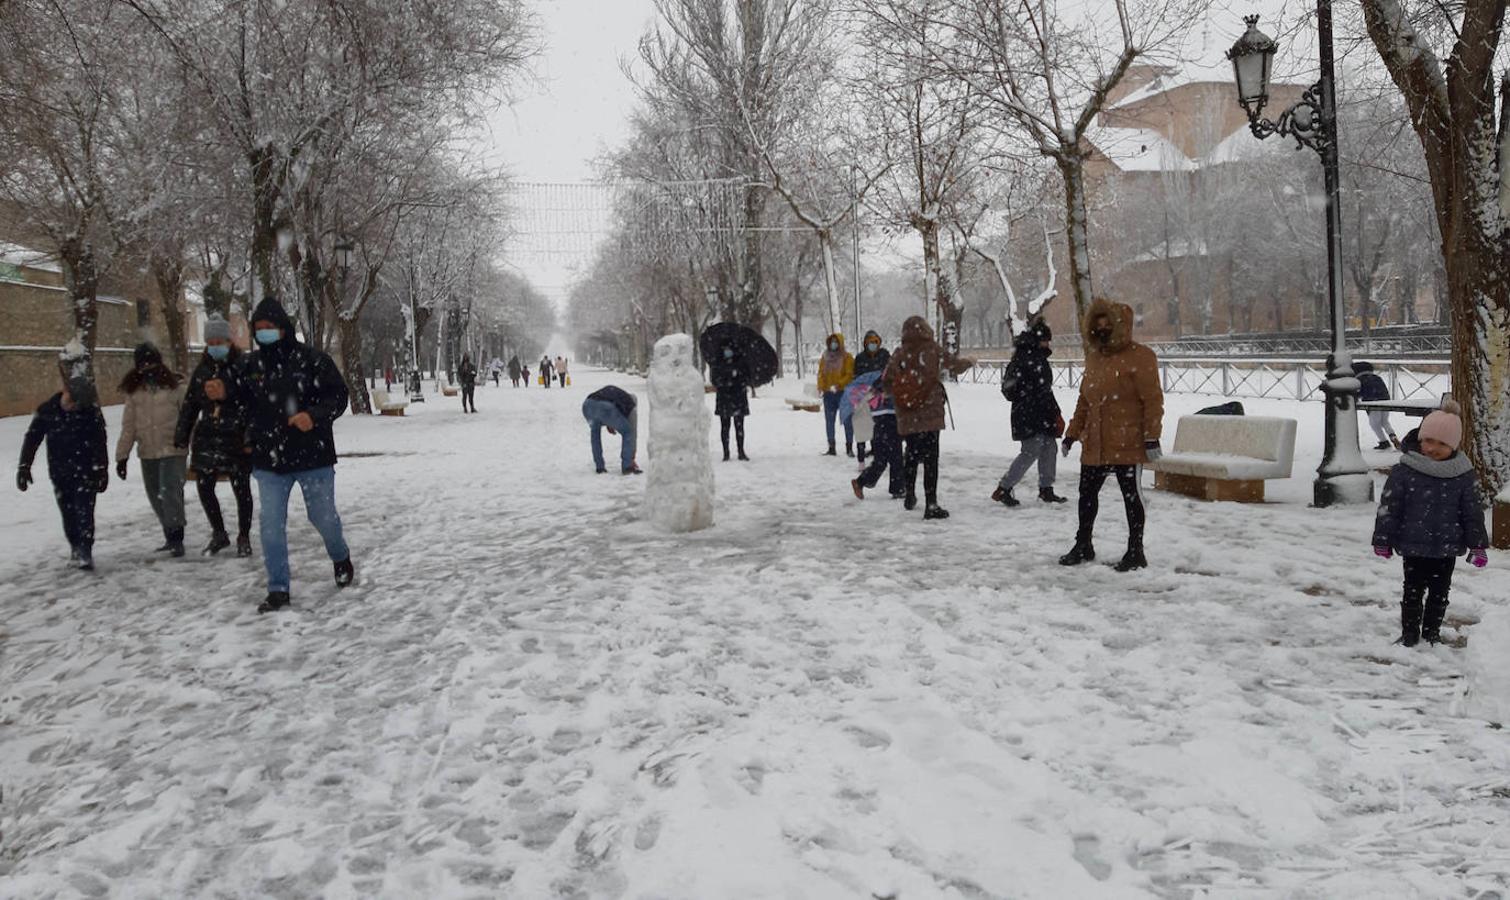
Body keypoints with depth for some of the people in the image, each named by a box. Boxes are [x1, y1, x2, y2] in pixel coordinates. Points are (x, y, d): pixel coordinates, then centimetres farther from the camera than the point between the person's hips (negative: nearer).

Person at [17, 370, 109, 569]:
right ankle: (75, 546, 23)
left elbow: (100, 443, -2)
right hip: (59, 473, 3)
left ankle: (85, 551, -11)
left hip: (85, 471, -2)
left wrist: (102, 470, -1)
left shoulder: (92, 412, -8)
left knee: (84, 512, -10)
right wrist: (24, 467, 5)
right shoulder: (46, 411, -3)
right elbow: (31, 439, 5)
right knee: (68, 513, 8)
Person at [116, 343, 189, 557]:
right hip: (147, 453, 5)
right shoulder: (134, 390, 6)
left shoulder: (175, 386, -4)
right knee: (155, 497, 11)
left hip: (173, 450, -5)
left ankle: (176, 538, -4)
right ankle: (170, 537, 24)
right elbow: (128, 425, 9)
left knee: (171, 493, -12)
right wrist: (122, 455, 8)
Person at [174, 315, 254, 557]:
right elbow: (189, 404, 16)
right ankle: (219, 534, 24)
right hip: (207, 437, 5)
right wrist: (181, 435, 13)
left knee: (241, 489, 4)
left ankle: (243, 538, 19)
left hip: (236, 438, -5)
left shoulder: (243, 367, -7)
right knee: (204, 487, 5)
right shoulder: (202, 370, 10)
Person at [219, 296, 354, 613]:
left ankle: (341, 558, 41)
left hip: (312, 457, -3)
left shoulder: (311, 360, -10)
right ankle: (278, 589, 9)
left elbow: (338, 395, -9)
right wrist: (224, 392, -5)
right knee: (271, 525, 0)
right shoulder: (251, 364, 3)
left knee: (323, 517, 11)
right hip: (269, 460, 3)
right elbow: (245, 397, 17)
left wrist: (314, 416, -25)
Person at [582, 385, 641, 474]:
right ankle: (626, 467, 18)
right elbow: (633, 432, 34)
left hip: (587, 405, 4)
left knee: (595, 430, 35)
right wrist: (632, 458, 41)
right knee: (627, 432, 21)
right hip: (606, 408, -4)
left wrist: (607, 425, 33)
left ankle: (599, 466, 32)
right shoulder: (631, 406, 29)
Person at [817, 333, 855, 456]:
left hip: (843, 392, -5)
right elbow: (821, 374, 12)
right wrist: (820, 387, -5)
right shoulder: (825, 357, 12)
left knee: (846, 420, -2)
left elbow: (850, 375, -11)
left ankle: (849, 447, 3)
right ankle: (831, 447, 13)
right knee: (829, 421, 7)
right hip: (828, 394, 5)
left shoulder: (847, 358, -2)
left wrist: (838, 385, -22)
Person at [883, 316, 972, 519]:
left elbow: (886, 381, 3)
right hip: (930, 415, -4)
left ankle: (909, 495, 32)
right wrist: (969, 362, 23)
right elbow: (954, 365, 3)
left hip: (905, 418, 4)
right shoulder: (932, 350, -8)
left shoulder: (898, 354, -1)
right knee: (930, 459, -2)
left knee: (911, 455, 20)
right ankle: (931, 504, -4)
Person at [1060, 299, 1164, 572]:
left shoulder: (1139, 357, -9)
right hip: (1094, 444, 7)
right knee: (1087, 493, 14)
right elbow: (1084, 400, 19)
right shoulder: (1095, 356, 13)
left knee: (1131, 495, 3)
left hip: (1126, 444, -7)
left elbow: (1153, 400, -13)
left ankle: (1135, 551, 13)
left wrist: (1151, 437, -19)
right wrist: (1072, 433, 18)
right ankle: (1083, 545, 29)